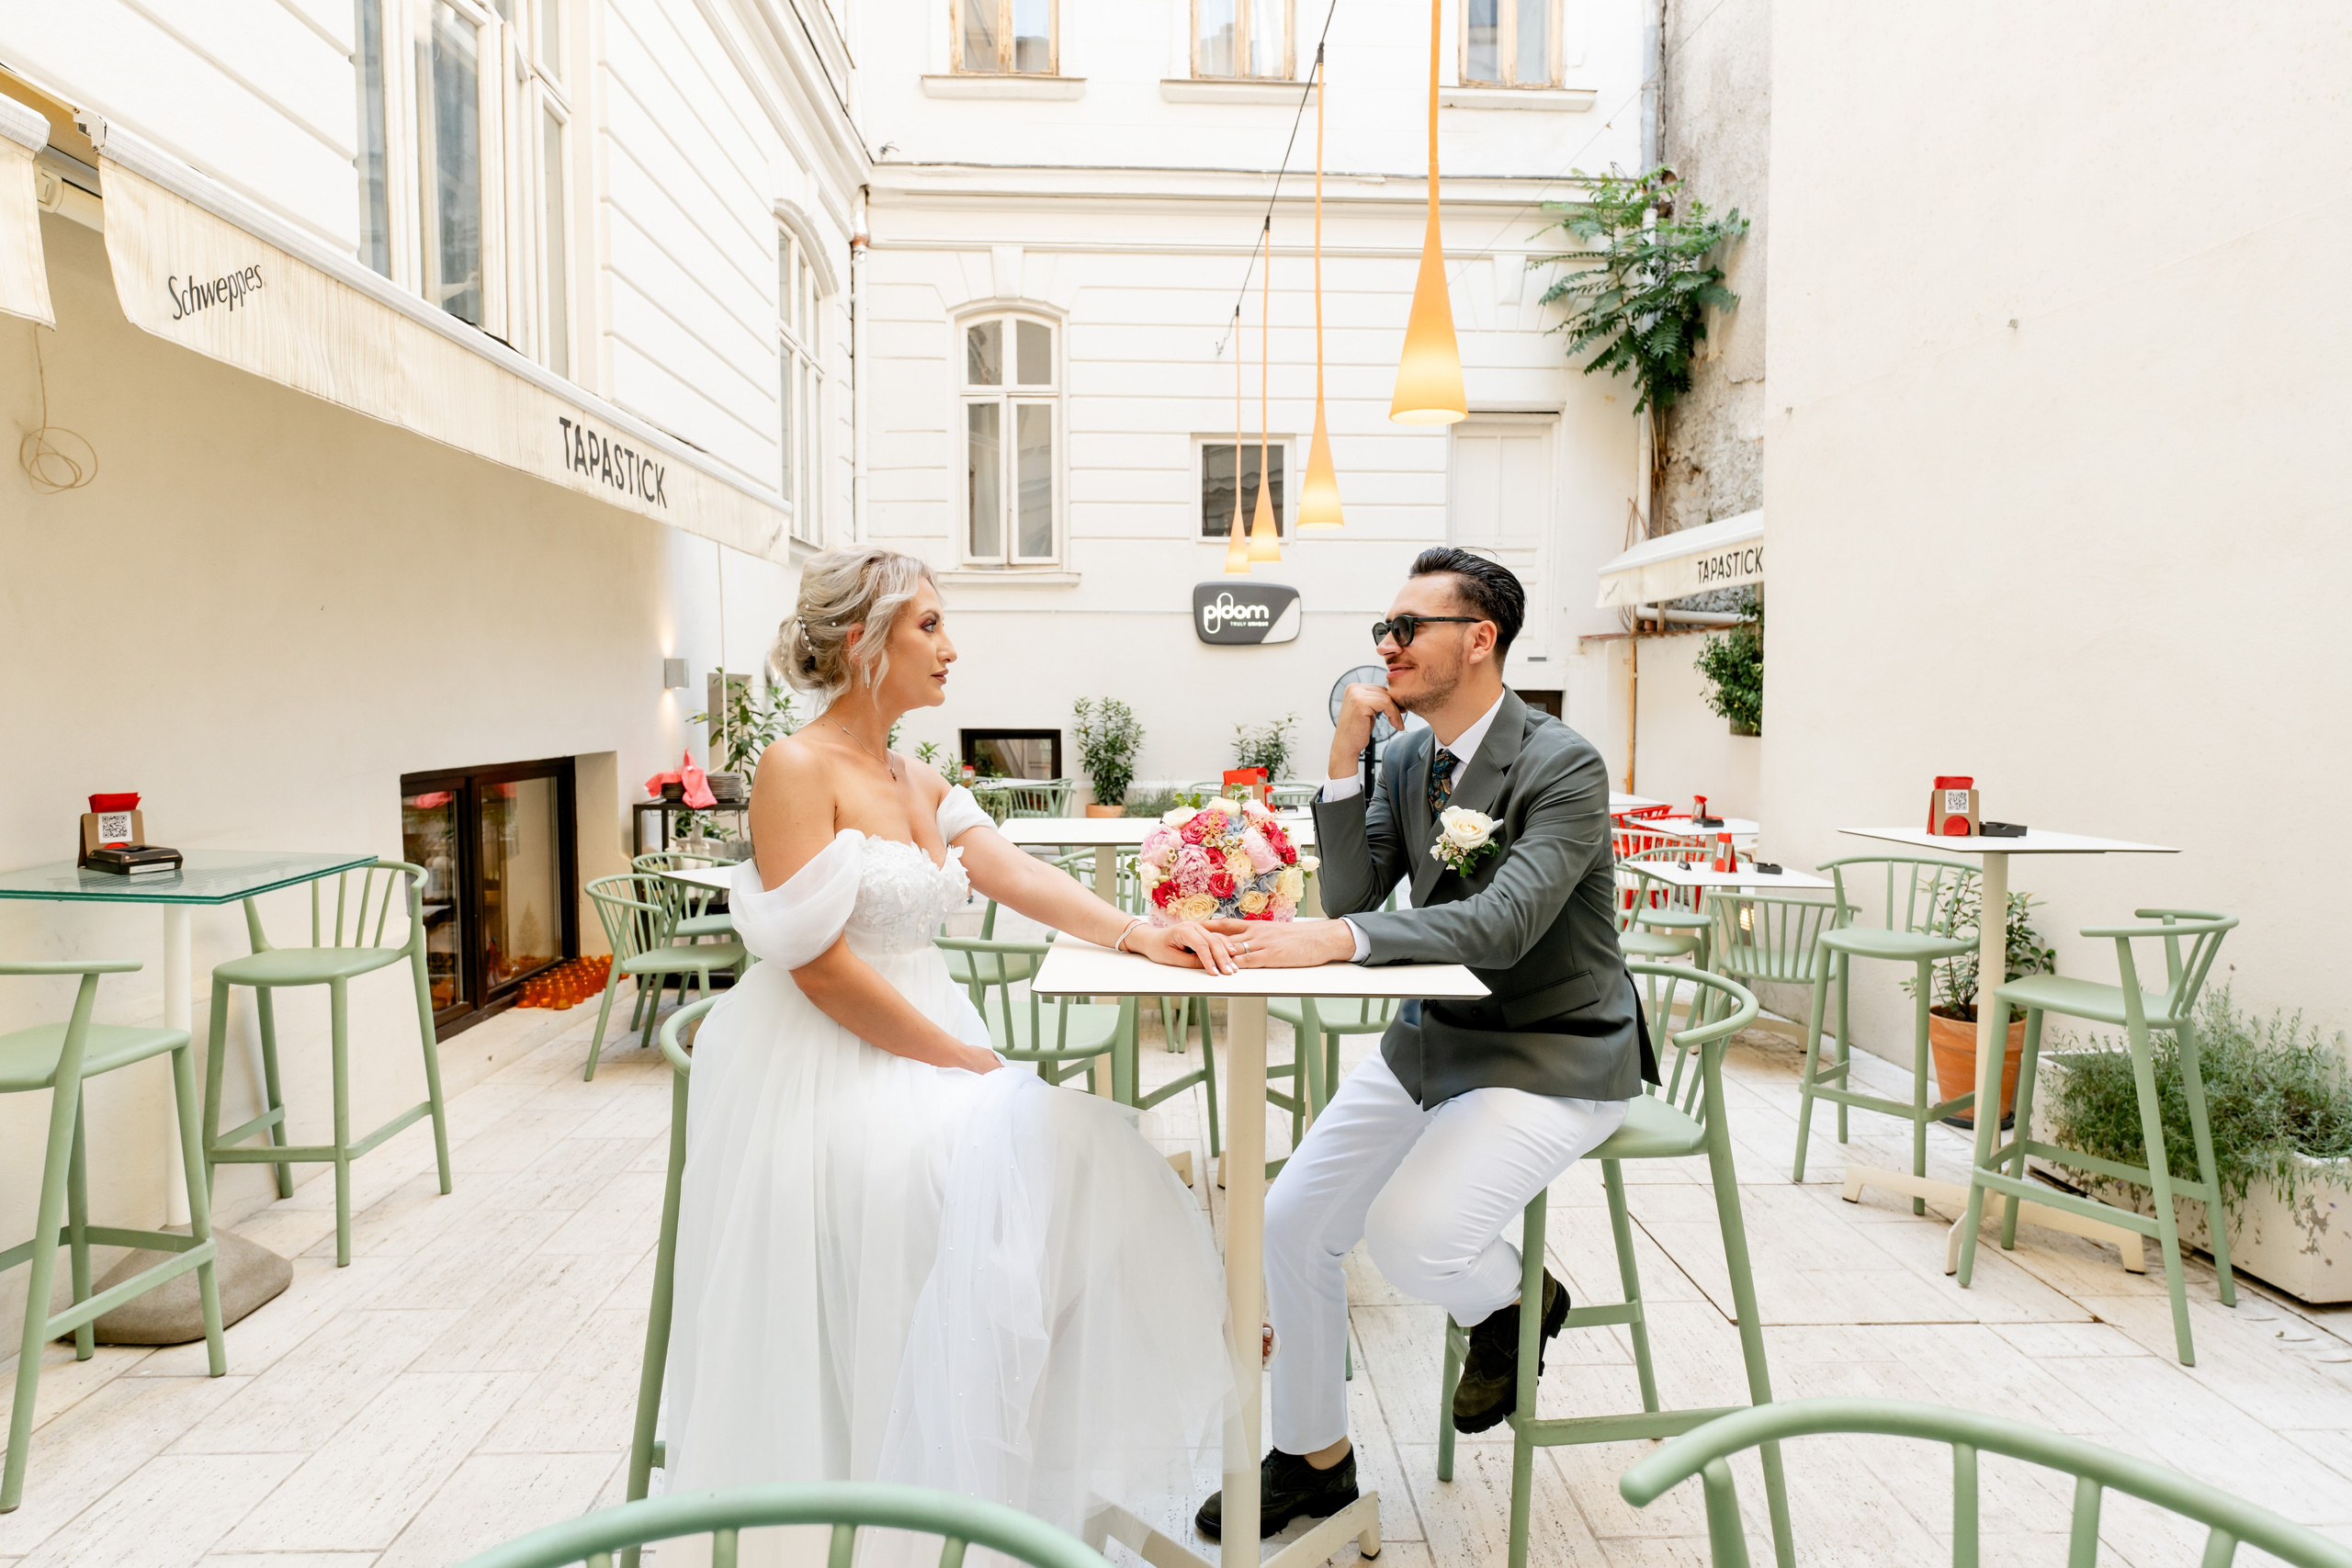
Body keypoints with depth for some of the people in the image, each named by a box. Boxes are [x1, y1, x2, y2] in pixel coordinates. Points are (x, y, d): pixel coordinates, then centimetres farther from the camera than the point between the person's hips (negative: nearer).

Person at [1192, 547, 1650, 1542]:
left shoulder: (1564, 768, -19)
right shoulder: (1405, 761, 3)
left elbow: (1500, 925, -31)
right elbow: (1353, 897, -4)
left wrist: (1332, 940, -41)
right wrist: (1344, 761, -13)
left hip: (1553, 1057, -6)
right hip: (1433, 1040, 7)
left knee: (1409, 1238, -24)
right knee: (1289, 1225, 1)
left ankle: (1515, 1307, 15)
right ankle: (1312, 1459, 26)